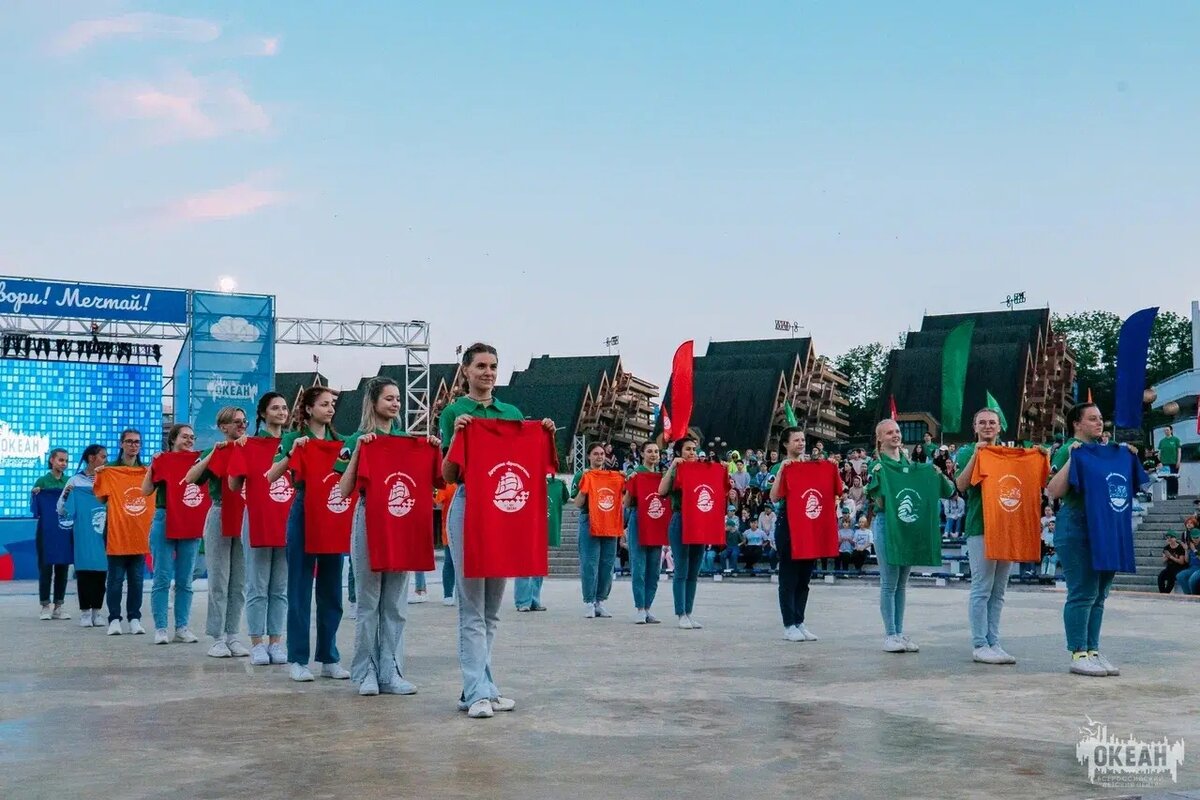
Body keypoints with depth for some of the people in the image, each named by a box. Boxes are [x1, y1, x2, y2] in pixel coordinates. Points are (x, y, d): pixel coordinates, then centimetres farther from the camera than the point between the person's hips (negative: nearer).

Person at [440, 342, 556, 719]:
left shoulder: (513, 413, 14)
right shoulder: (453, 413, 1)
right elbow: (449, 475, -2)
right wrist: (456, 436, -17)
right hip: (469, 507, -5)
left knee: (492, 606, 9)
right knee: (472, 607, -6)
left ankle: (479, 687, 16)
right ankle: (478, 692, -6)